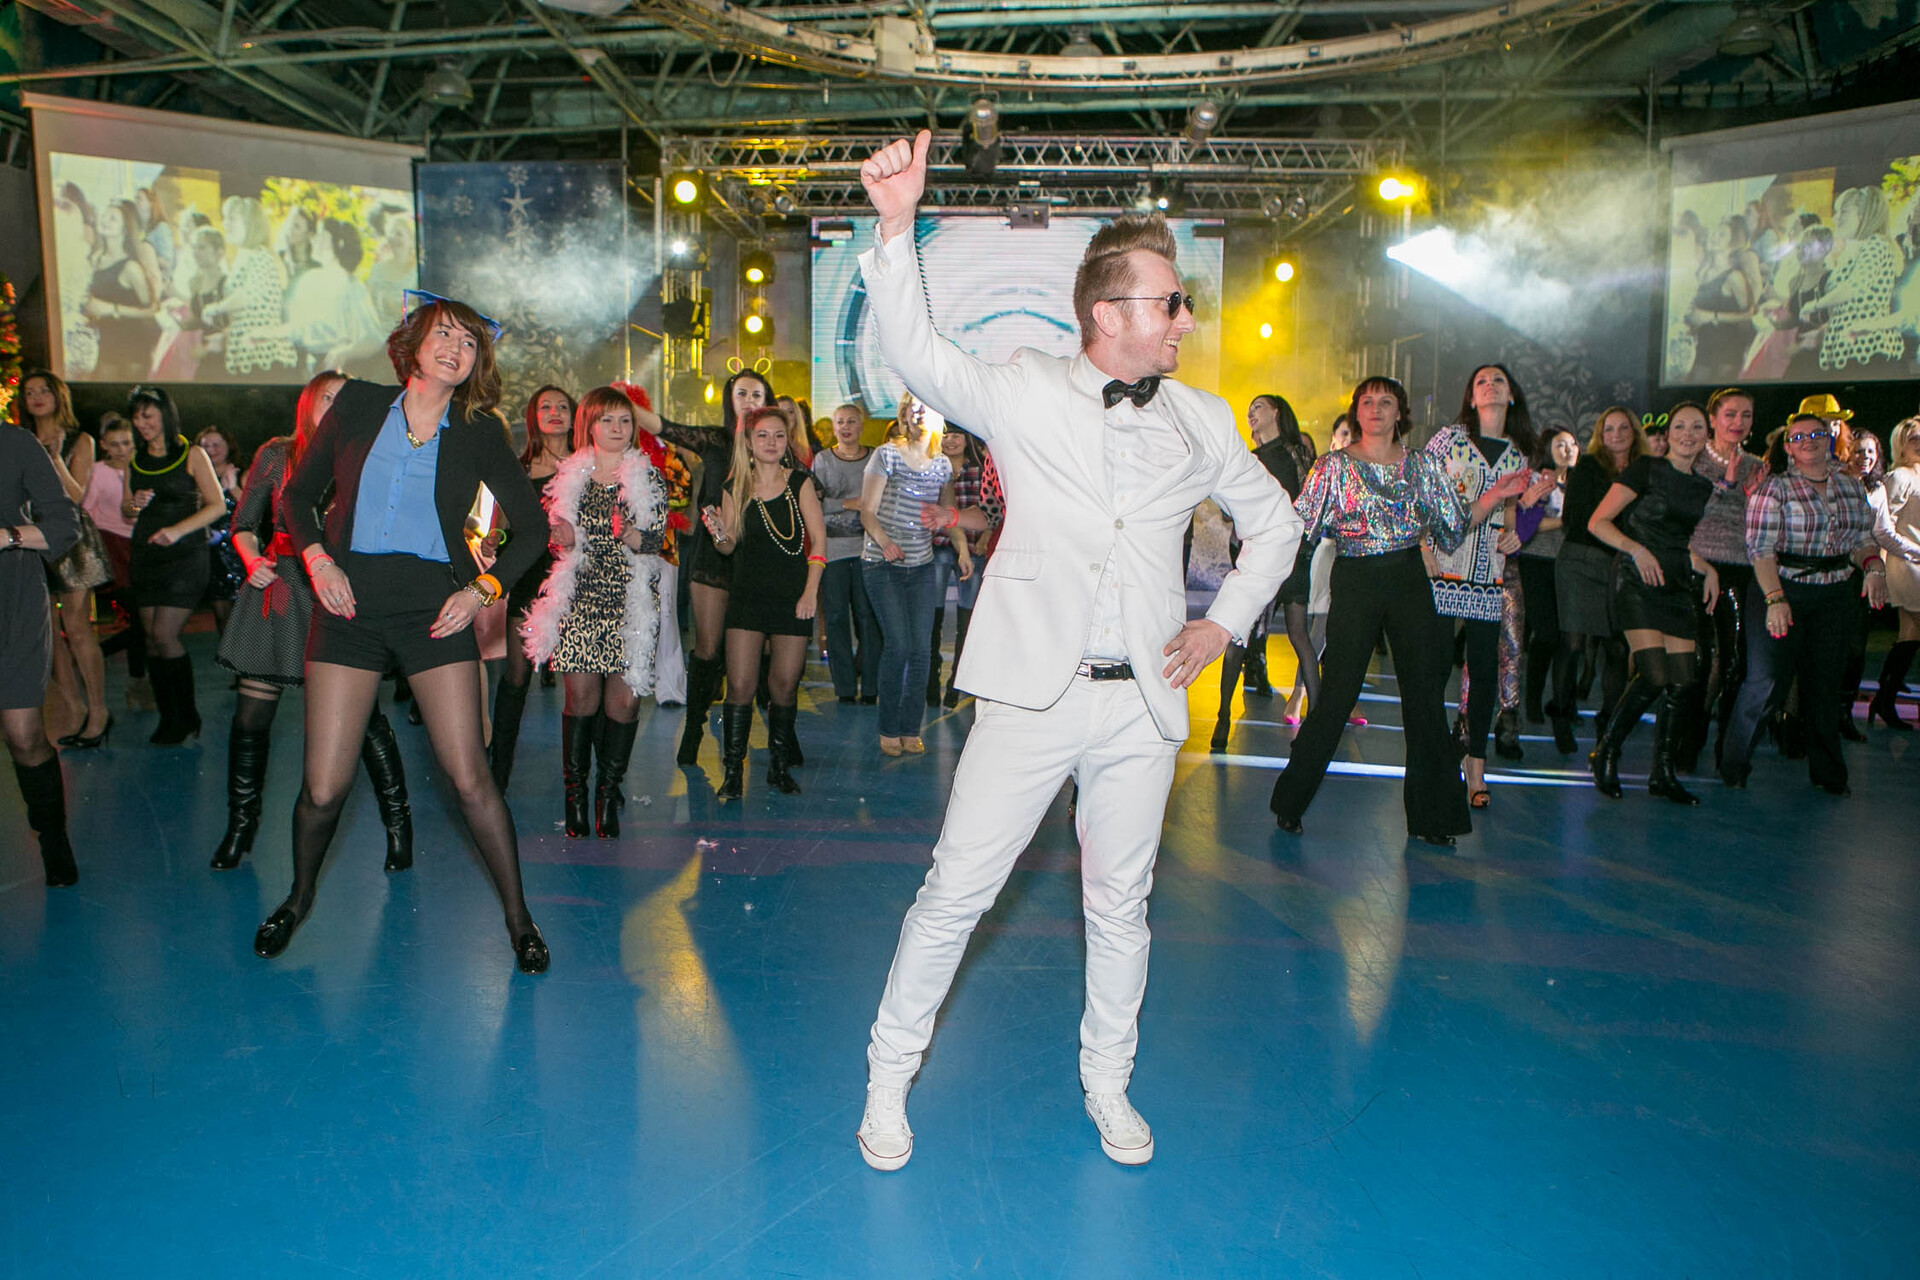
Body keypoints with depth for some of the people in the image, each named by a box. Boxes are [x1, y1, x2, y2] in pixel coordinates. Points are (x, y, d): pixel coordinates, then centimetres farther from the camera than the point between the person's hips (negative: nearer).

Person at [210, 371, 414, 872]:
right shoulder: (277, 454, 11)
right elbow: (244, 525, 14)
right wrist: (252, 561, -5)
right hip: (279, 589, 2)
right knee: (252, 715, 2)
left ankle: (398, 821, 7)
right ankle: (240, 826, 21)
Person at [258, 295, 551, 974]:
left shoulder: (479, 432, 3)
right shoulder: (359, 405, 6)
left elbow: (532, 524, 7)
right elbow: (297, 493, 13)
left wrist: (482, 588, -3)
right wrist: (317, 557, -3)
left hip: (435, 606, -1)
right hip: (351, 601, 1)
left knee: (470, 778, -7)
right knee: (323, 787, 1)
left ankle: (518, 916, 8)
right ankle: (300, 897, 30)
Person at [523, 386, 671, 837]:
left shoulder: (648, 476, 6)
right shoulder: (568, 475, 10)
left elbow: (657, 538, -2)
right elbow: (553, 537, 15)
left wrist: (628, 534, -22)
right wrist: (561, 537, -8)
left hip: (630, 600, -1)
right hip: (580, 599, 1)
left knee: (624, 698, -5)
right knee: (581, 695, -4)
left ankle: (609, 792, 8)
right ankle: (575, 793, 9)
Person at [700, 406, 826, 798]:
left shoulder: (800, 482, 0)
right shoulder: (735, 489, 4)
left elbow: (818, 538, -2)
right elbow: (729, 547, 7)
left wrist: (810, 591, -9)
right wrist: (719, 535, -17)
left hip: (793, 597, 0)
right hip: (748, 596, 0)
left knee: (785, 686, 5)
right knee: (740, 687, -6)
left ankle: (779, 768, 19)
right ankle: (733, 772, 4)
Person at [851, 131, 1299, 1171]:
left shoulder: (1202, 422, 10)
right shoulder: (1023, 393, 0)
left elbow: (1274, 520, 21)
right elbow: (913, 351, -13)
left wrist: (1226, 622, 9)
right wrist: (897, 226, -26)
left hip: (1144, 703, 3)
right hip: (1034, 693, -3)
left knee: (1120, 904, 14)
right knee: (956, 889, 0)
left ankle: (1108, 1084, 35)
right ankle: (889, 1076, 21)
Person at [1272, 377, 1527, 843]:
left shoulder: (1422, 463, 10)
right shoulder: (1334, 465, 2)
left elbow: (1455, 526, 12)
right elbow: (1298, 526, -4)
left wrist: (1493, 497, 0)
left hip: (1410, 582, 3)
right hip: (1356, 584, -3)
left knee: (1425, 697, 3)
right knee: (1337, 695, -5)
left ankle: (1430, 819, 14)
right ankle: (1290, 803, 12)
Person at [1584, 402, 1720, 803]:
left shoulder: (1704, 487, 16)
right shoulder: (1645, 470, -3)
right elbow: (1597, 522, -9)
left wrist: (1708, 568, 9)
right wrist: (1638, 549, -21)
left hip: (1678, 587, 7)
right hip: (1637, 581, -6)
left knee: (1681, 682, 0)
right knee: (1654, 676, -18)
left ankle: (1663, 774, 11)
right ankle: (1606, 755, 0)